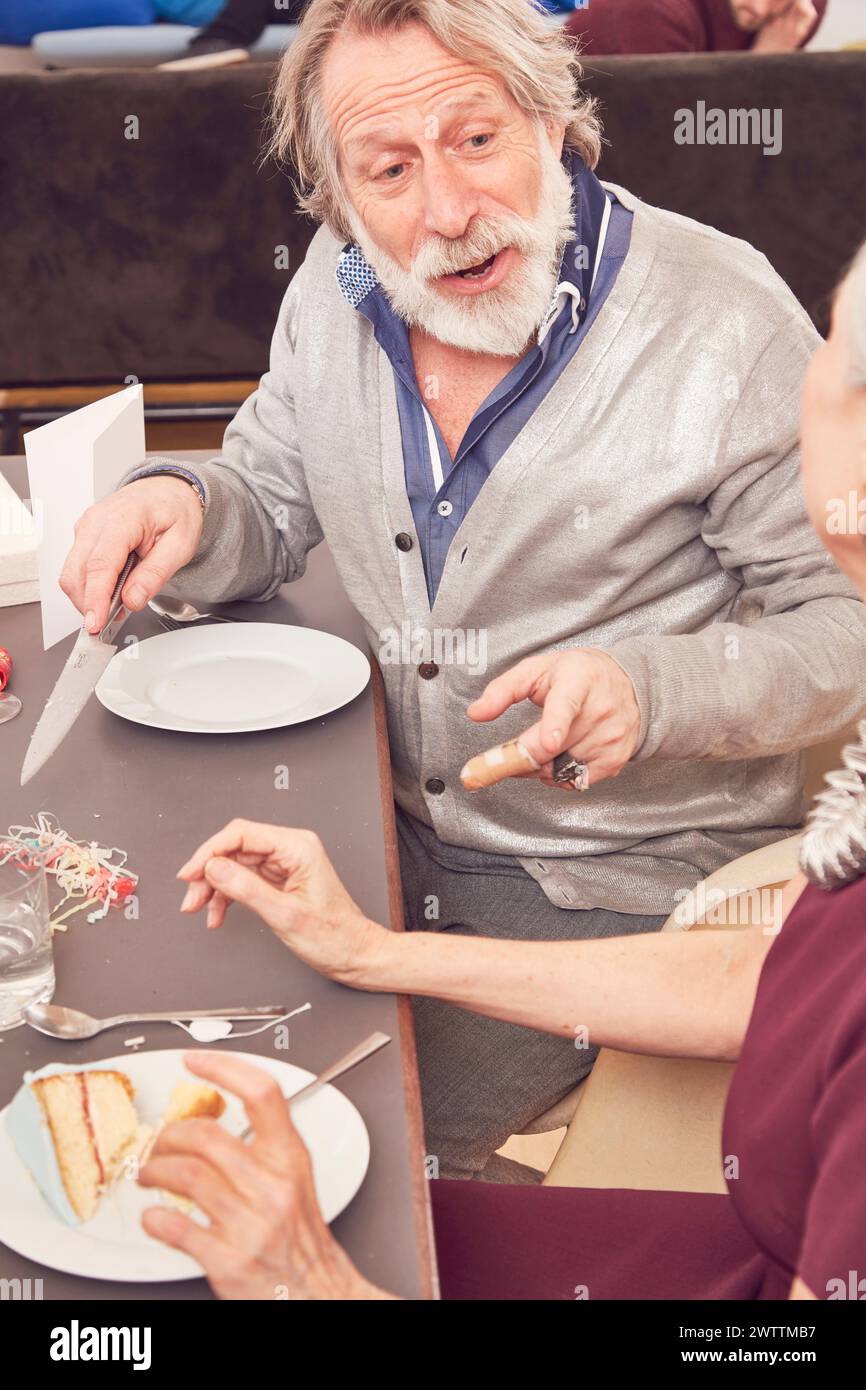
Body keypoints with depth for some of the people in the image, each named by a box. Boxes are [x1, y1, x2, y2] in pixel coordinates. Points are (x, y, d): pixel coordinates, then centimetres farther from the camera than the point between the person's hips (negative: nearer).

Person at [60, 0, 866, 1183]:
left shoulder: (725, 322, -18)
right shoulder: (340, 287, -1)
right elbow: (274, 512, 12)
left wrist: (650, 688, -31)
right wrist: (183, 506, -12)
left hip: (621, 880, -5)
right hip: (388, 824, 6)